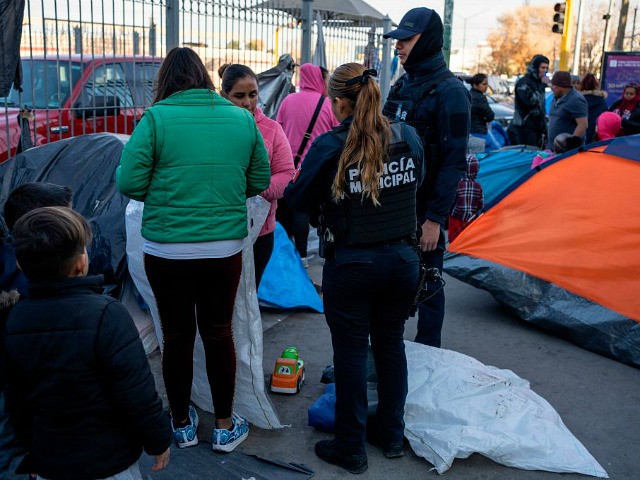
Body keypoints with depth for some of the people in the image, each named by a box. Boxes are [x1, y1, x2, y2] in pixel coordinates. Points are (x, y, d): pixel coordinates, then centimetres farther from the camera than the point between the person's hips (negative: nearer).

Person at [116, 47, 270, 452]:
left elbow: (129, 183, -10)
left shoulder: (156, 118, -8)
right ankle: (225, 427, 27)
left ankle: (183, 424, 31)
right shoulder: (242, 118, 2)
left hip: (168, 249, -2)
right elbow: (260, 180, 7)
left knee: (177, 335, 13)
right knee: (219, 332, 15)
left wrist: (162, 194, 10)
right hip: (226, 248, 2)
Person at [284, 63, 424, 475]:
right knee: (391, 344, 19)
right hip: (402, 259, 5)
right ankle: (392, 436, 35)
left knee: (351, 353, 8)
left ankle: (351, 448, 23)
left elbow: (299, 200, -7)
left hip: (350, 265, -5)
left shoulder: (330, 147, -17)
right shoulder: (408, 137, -2)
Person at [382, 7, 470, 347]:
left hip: (424, 207, -7)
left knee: (427, 284, 5)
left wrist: (435, 217, -19)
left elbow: (453, 162, -16)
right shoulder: (403, 85, 10)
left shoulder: (449, 91, -13)